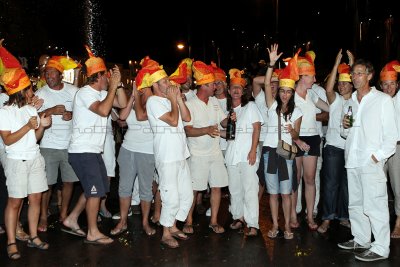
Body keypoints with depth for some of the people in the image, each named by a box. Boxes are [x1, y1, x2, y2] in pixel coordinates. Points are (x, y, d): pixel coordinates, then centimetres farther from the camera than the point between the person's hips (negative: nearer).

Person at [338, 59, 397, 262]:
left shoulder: (383, 100, -2)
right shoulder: (351, 101, 16)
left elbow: (391, 134, -6)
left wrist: (378, 156, -13)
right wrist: (345, 127, 0)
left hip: (371, 162, -7)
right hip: (352, 161, 7)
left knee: (374, 206, -5)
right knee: (355, 204, 14)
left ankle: (381, 248, 4)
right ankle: (361, 239, 27)